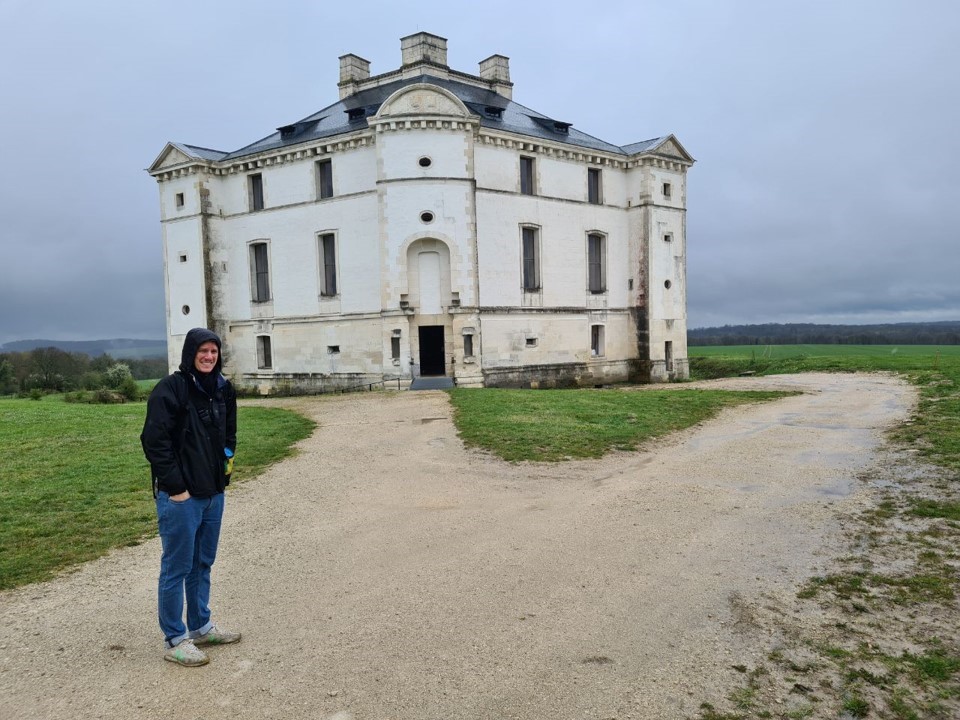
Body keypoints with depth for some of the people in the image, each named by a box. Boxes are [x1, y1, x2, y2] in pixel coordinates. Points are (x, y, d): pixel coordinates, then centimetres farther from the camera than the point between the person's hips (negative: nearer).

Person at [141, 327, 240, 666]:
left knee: (203, 564, 18)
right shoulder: (170, 389, -14)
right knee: (177, 567, 3)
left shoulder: (223, 389, 9)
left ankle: (201, 627, 32)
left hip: (213, 492, 7)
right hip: (180, 496, -7)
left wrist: (227, 457, 9)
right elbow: (154, 440, -17)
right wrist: (175, 486, -17)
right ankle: (175, 641, 16)